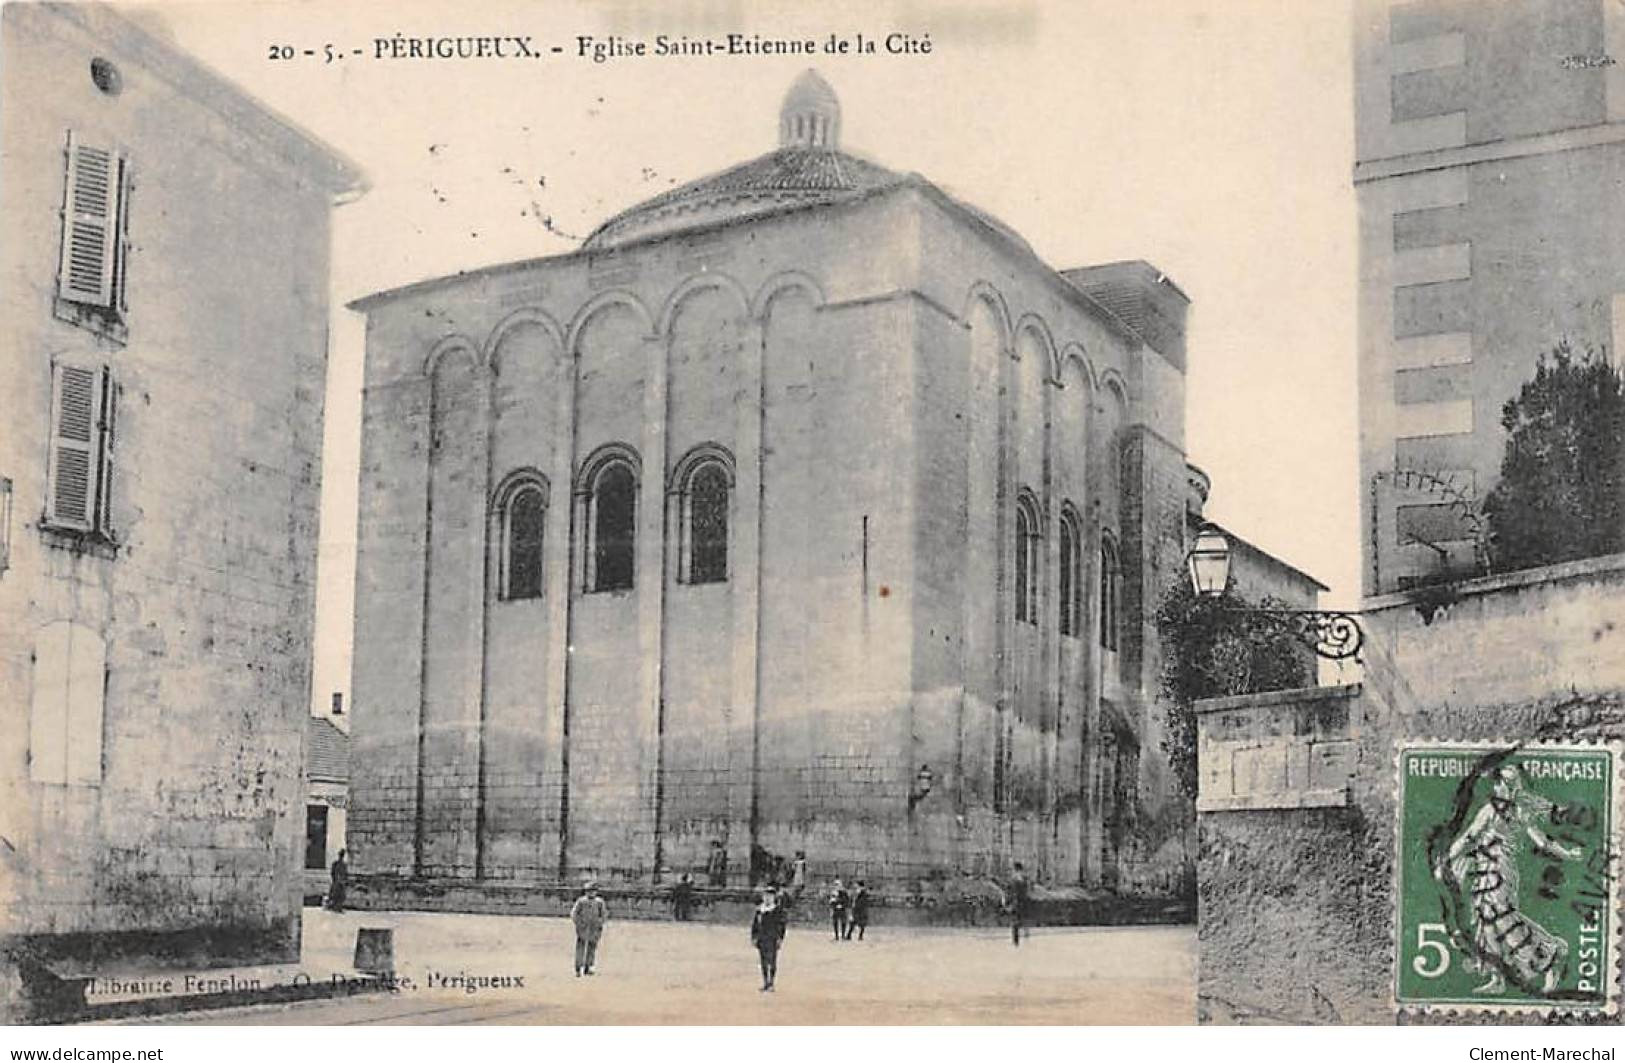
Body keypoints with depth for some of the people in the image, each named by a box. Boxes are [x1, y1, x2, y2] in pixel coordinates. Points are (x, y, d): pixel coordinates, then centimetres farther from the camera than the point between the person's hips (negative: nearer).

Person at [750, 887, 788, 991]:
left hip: (773, 940, -4)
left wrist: (780, 938, -9)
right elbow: (754, 924, 12)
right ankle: (765, 984, 13)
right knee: (763, 962, 7)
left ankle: (771, 984, 0)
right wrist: (753, 937, 7)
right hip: (761, 940, 4)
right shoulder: (758, 910, 10)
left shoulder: (778, 910, -2)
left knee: (772, 962, -4)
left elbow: (782, 925, -2)